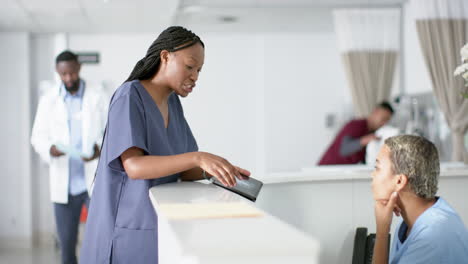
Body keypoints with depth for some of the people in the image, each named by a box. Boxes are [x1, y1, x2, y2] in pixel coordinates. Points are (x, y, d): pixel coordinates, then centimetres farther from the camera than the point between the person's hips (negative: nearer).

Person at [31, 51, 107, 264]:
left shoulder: (97, 96, 1)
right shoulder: (48, 100, 6)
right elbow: (37, 136, 6)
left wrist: (100, 148, -20)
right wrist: (49, 149, -16)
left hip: (95, 180, -2)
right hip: (64, 183, 2)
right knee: (67, 243, 8)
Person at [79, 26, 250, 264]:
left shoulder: (173, 103, 9)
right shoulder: (130, 96, -15)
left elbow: (183, 171, 6)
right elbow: (134, 166, -27)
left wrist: (216, 170, -13)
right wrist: (198, 157, -36)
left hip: (158, 225, 8)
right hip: (128, 228, -8)